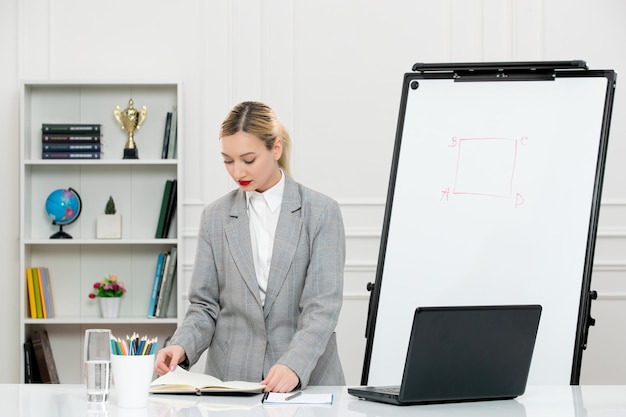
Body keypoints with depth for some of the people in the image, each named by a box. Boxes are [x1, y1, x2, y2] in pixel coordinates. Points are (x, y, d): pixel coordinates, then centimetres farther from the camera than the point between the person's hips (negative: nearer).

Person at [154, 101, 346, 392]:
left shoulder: (322, 212, 2)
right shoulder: (215, 217, 11)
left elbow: (323, 306, -6)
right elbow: (205, 305, 11)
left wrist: (294, 365, -22)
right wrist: (181, 346, -9)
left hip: (307, 380, -2)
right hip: (230, 380, 2)